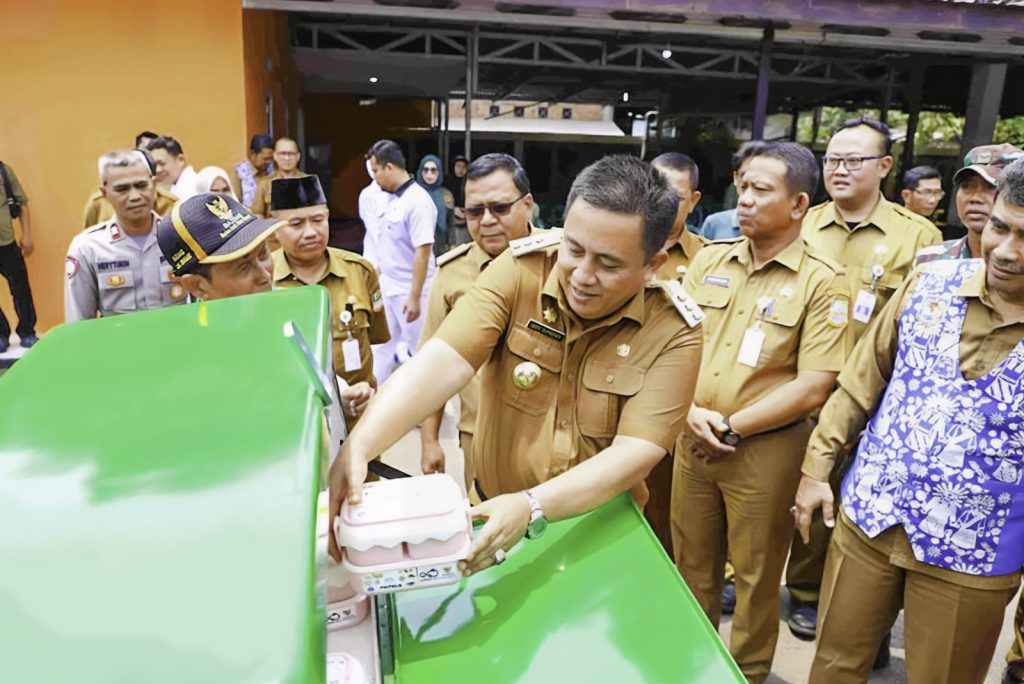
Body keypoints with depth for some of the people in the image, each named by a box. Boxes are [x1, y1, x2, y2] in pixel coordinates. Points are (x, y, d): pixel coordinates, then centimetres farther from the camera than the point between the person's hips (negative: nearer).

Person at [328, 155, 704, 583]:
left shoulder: (673, 331, -20)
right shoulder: (520, 269, -18)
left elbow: (635, 453, -26)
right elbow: (441, 362, -27)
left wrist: (532, 507, -40)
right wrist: (358, 446, -41)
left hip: (600, 526, -1)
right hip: (496, 510, 1)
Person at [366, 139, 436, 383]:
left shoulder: (418, 201, -20)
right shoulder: (392, 198, 6)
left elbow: (423, 252, -23)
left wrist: (415, 296, -23)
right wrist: (379, 273, 19)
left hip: (409, 291, -8)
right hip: (388, 288, 8)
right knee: (381, 345, 16)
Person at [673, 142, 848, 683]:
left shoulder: (822, 283, -10)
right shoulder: (709, 261, 4)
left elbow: (812, 387, -15)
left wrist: (731, 427, -13)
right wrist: (691, 411, -11)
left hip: (765, 449, -4)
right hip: (693, 440, 4)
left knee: (755, 574, 14)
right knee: (692, 562, 19)